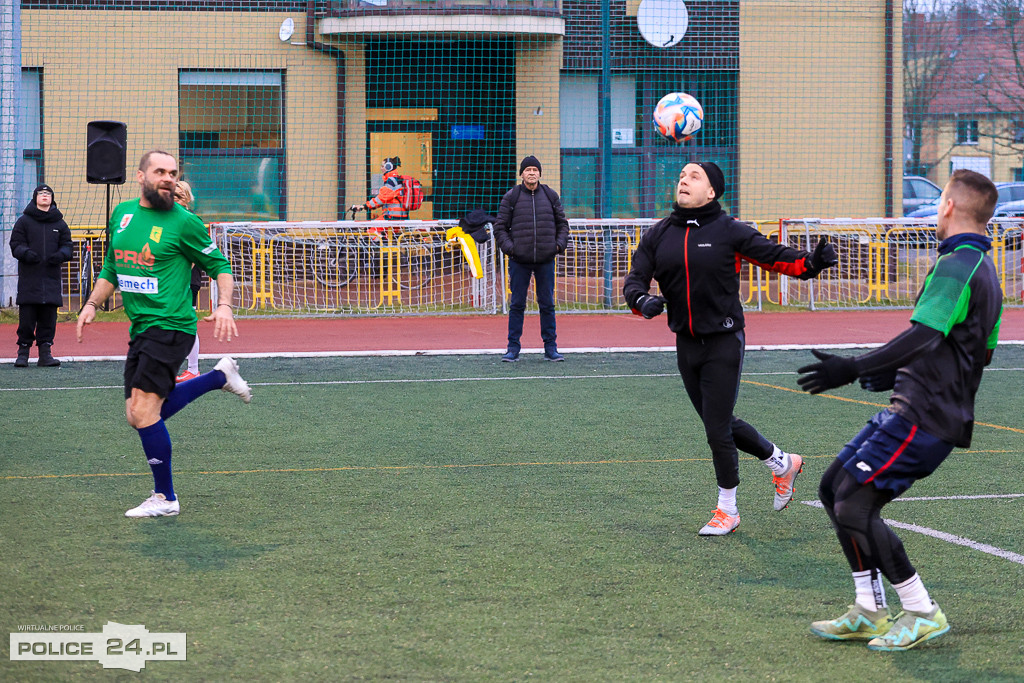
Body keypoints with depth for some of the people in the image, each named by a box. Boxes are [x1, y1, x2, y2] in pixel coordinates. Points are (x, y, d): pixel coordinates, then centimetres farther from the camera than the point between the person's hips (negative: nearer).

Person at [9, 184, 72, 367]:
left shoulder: (59, 223, 13)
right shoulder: (23, 221, 7)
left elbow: (67, 245, 12)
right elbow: (16, 244, 2)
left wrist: (61, 255, -10)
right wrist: (26, 253, -18)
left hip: (52, 278, 2)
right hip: (28, 278, -2)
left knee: (48, 319, 1)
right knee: (26, 318, -3)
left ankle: (45, 353, 6)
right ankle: (23, 353, 6)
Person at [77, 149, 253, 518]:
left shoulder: (184, 222, -7)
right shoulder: (122, 214, 12)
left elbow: (219, 265, 2)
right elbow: (111, 268, 24)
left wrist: (224, 305, -14)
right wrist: (91, 304, 12)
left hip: (171, 326, -8)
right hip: (140, 329, 8)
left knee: (143, 411, -14)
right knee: (138, 415, 10)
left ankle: (165, 497, 1)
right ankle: (220, 376, 25)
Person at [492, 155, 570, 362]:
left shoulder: (551, 196, 9)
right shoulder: (511, 197, 3)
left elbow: (562, 224, 17)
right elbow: (500, 227, 5)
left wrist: (559, 244, 1)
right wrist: (509, 247, -10)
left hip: (546, 260, 2)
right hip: (519, 261, -1)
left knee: (547, 304, 4)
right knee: (517, 304, 0)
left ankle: (551, 348, 10)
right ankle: (513, 348, 5)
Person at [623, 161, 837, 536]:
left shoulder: (729, 231, -7)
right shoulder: (658, 235, 6)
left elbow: (774, 255, -8)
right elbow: (635, 279, 2)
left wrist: (811, 263, -26)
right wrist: (642, 301, -21)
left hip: (724, 343, -5)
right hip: (686, 345, 5)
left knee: (717, 428, -4)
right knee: (721, 425, 16)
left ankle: (727, 511, 13)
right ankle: (782, 463, 39)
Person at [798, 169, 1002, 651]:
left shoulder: (957, 264, -13)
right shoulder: (983, 269, 18)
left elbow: (924, 335, -27)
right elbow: (977, 354, 26)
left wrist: (855, 369, -34)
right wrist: (896, 376, 35)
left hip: (922, 417, -10)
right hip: (916, 408, 10)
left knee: (854, 505, -13)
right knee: (835, 487, 12)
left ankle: (923, 614, -6)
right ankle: (869, 612, 13)